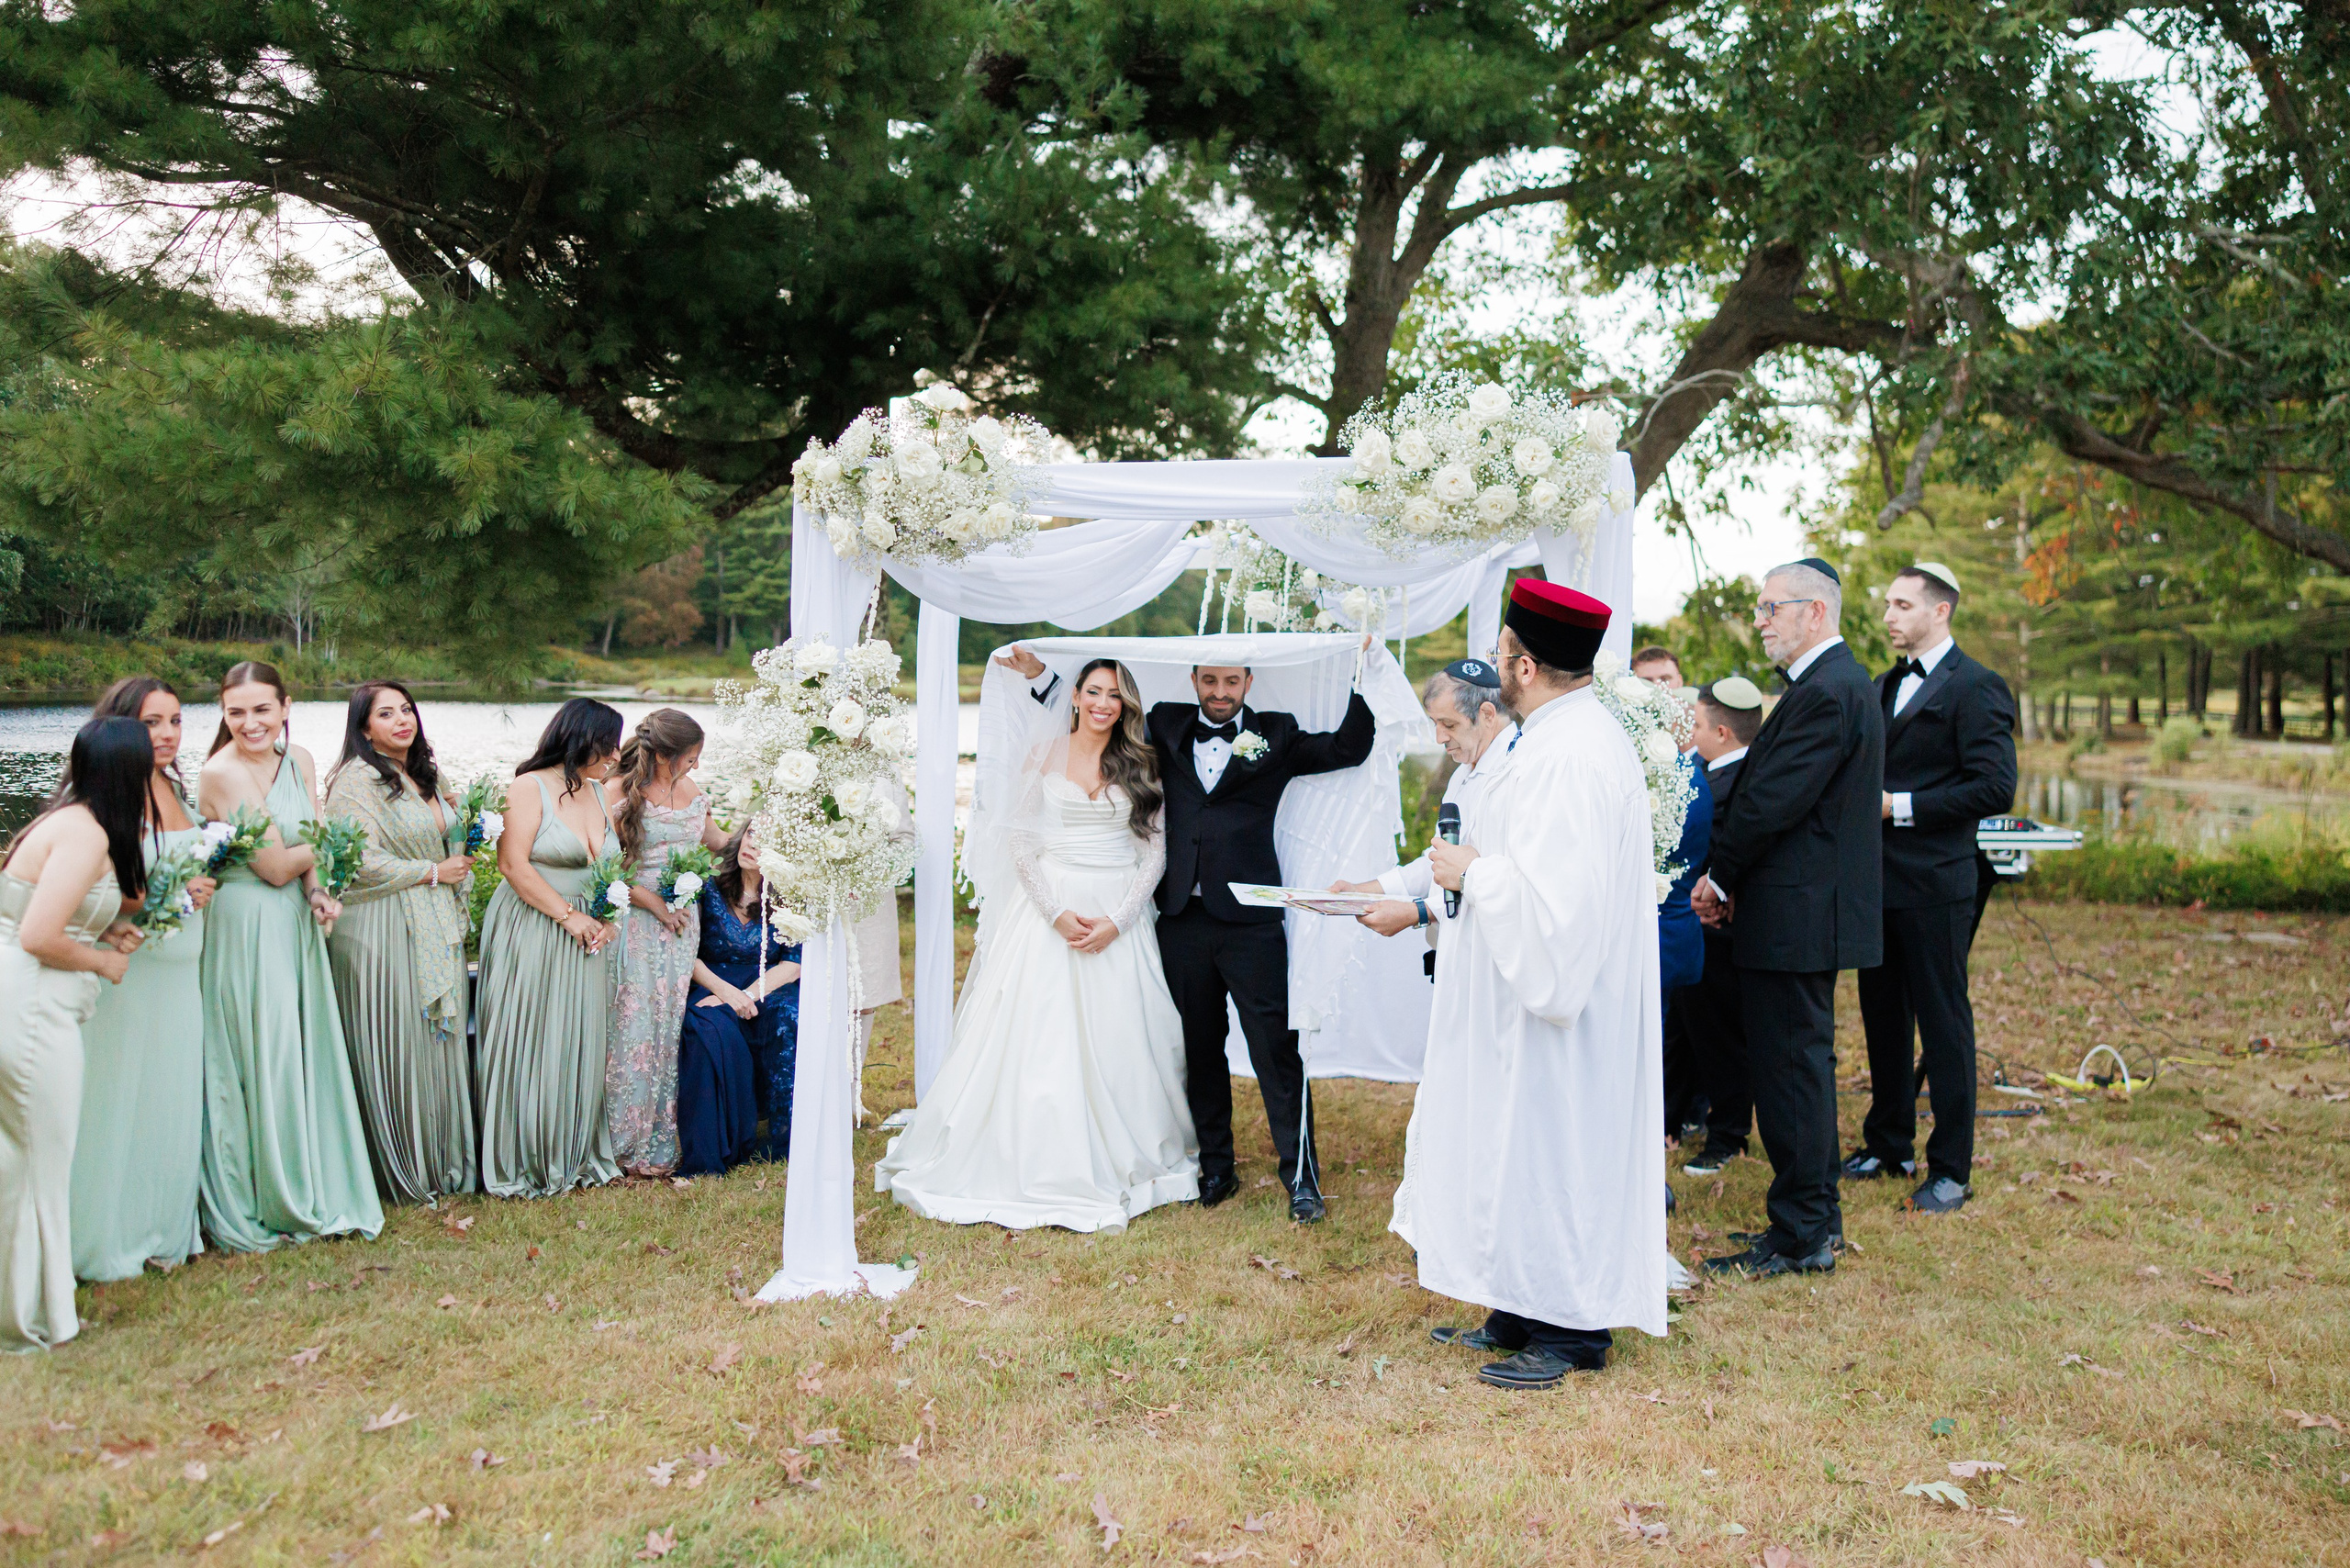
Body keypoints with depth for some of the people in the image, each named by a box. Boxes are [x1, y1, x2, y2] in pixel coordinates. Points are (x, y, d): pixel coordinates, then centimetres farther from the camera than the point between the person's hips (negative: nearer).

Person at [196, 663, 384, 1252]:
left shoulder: (299, 760, 5)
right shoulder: (222, 772, -17)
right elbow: (276, 866, -16)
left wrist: (317, 891, -11)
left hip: (296, 922, 7)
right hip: (246, 927, -7)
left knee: (305, 1054, 12)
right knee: (260, 1061, 1)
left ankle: (314, 1192, 25)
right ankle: (253, 1208, 15)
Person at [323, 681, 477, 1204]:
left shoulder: (429, 775, 14)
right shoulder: (356, 780, -11)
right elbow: (361, 861, -19)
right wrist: (434, 872, -11)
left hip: (437, 928, 8)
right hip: (382, 930, -8)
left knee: (439, 1038, 10)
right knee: (395, 1048, -2)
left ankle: (444, 1163, 21)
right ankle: (401, 1173, 10)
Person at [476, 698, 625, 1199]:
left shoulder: (599, 793, 13)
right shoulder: (530, 787, -8)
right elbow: (513, 863, -15)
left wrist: (605, 919, -1)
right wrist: (568, 916, -14)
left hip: (583, 935, 6)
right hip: (530, 929, -6)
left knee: (578, 1045, 8)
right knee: (527, 1045, -1)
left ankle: (574, 1157, 18)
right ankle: (521, 1163, 9)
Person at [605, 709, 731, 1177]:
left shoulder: (690, 791, 11)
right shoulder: (620, 794, -8)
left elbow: (717, 841, 25)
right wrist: (657, 905, -12)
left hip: (684, 922, 5)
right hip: (638, 921, -5)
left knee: (670, 1024, 5)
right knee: (635, 1024, -5)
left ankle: (662, 1141, 11)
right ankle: (630, 1143, 6)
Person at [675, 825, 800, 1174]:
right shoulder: (709, 889, 0)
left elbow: (793, 963, -4)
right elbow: (687, 955, -2)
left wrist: (749, 995, -18)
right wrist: (725, 990, -18)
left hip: (767, 990, 1)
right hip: (711, 988, -1)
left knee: (791, 1015, -31)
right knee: (711, 1029, -34)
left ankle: (786, 1140, -21)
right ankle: (707, 1152, -26)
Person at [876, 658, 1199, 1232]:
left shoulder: (1142, 766, 6)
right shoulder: (1044, 755, 4)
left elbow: (1155, 851, 3)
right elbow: (1020, 842, -1)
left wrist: (1118, 919, -10)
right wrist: (1057, 913, -12)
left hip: (1118, 913, 1)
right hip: (1048, 910, -1)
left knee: (1114, 1041, 3)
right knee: (1037, 1037, -2)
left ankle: (1117, 1167, 15)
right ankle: (1029, 1167, 8)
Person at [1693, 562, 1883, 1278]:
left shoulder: (1827, 692, -18)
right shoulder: (1838, 682, 16)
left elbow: (1772, 803, -21)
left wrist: (1719, 880, -8)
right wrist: (1730, 882, 10)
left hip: (1793, 917, -11)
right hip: (1808, 913, 11)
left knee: (1789, 1071, -2)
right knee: (1803, 1065, 17)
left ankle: (1800, 1237, 7)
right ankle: (1817, 1220, 28)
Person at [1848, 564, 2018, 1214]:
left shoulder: (1975, 687, -10)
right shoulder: (1883, 686, 16)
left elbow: (1995, 788, -17)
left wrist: (1900, 806, -18)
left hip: (1934, 885, -8)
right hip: (1877, 881, 8)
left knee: (1944, 1024, 1)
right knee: (1883, 1018, 16)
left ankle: (1950, 1167, 11)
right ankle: (1888, 1143, 29)